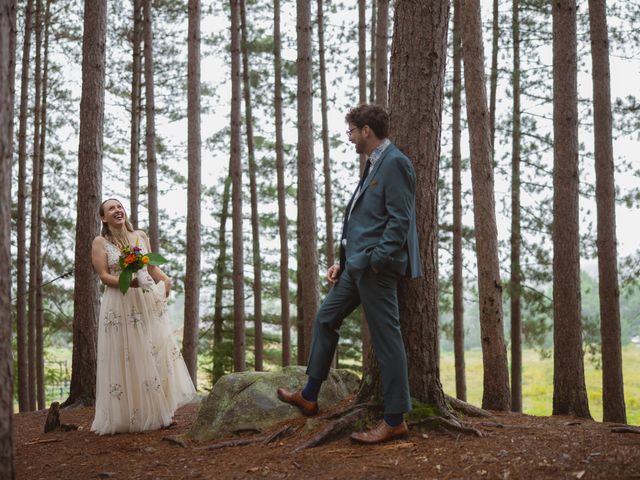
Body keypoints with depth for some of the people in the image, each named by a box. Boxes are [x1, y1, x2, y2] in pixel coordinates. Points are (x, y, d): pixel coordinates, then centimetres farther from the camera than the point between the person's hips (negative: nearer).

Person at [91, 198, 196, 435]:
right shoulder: (100, 242, 2)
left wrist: (165, 279, -5)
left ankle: (158, 413, 11)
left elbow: (152, 266, 15)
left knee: (157, 354, 3)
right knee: (126, 360, -3)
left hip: (149, 303, 4)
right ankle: (128, 417, 4)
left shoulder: (140, 236, 13)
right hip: (120, 306, -4)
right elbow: (103, 275, -6)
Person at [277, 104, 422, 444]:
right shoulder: (374, 165, 18)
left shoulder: (395, 163, -12)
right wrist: (342, 261, 18)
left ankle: (395, 420, 5)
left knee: (386, 339, -4)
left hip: (376, 267, -11)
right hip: (357, 265, 11)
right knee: (326, 319, 18)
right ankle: (310, 397, 29)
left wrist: (375, 260, -21)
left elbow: (399, 220, -19)